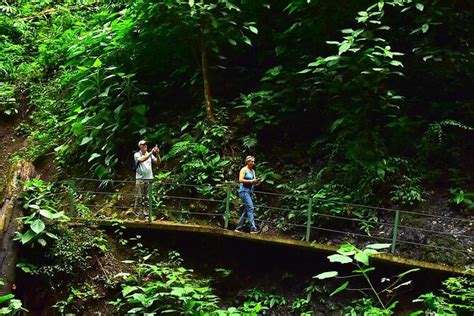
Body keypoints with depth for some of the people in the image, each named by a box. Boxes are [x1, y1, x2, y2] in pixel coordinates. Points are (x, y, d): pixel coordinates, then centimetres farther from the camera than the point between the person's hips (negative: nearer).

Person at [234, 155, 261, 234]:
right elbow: (240, 180, -16)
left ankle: (239, 227, 14)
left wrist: (256, 181, -1)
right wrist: (251, 181, -21)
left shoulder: (253, 171, 16)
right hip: (244, 190, -8)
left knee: (246, 210, 7)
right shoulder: (244, 169, -5)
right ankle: (253, 228, -23)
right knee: (250, 207, -17)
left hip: (250, 191, 8)